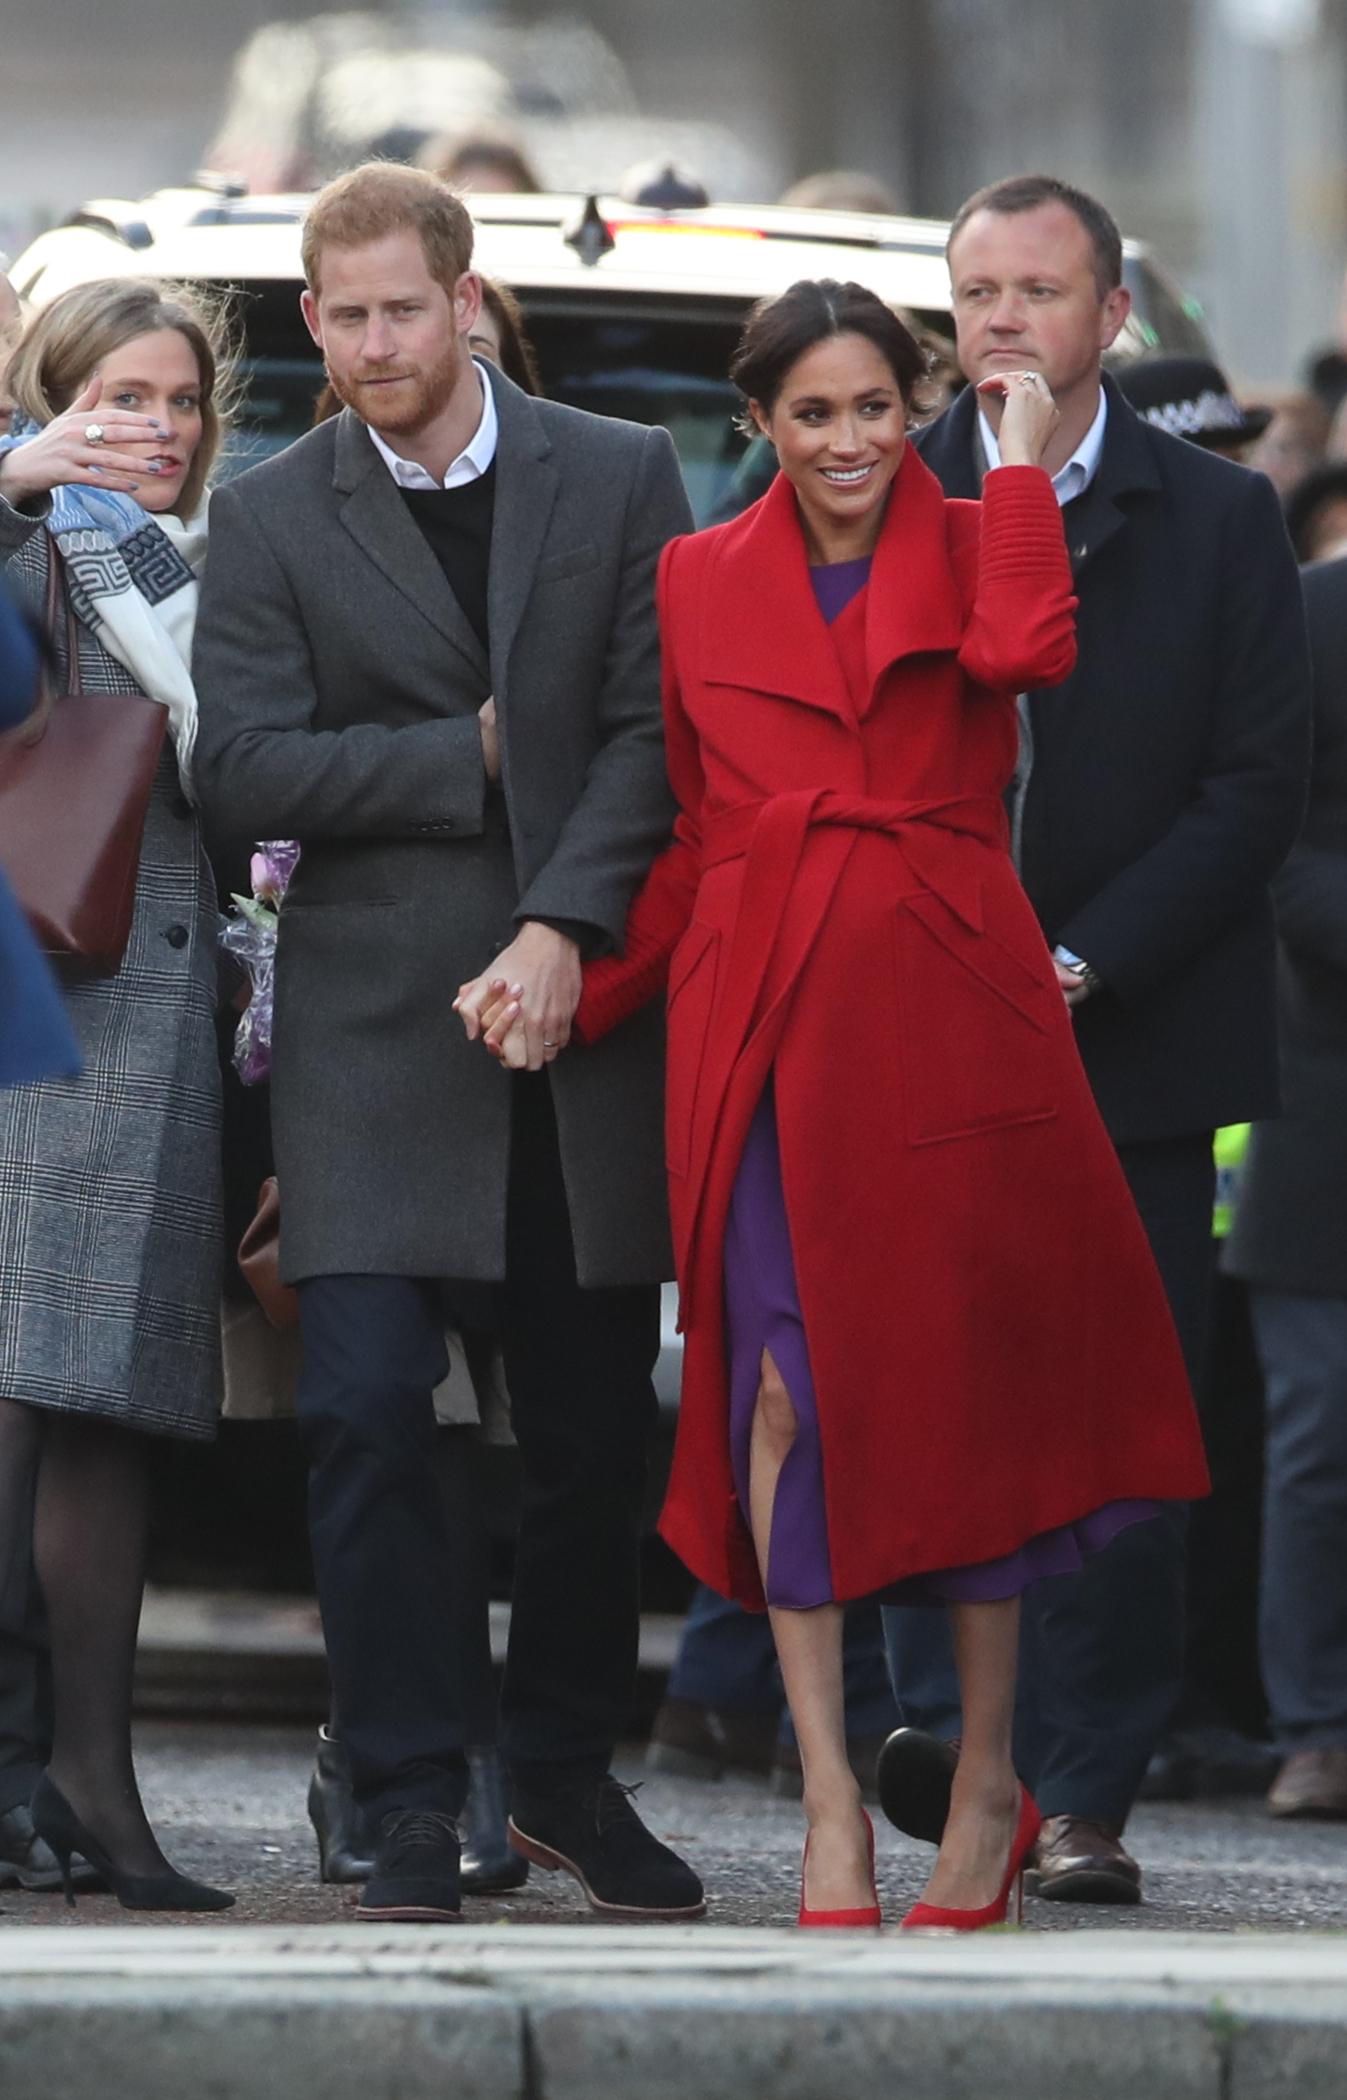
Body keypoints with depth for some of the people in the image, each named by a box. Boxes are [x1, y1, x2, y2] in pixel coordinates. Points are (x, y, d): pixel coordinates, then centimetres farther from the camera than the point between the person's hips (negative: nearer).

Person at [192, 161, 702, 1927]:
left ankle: (567, 1778, 22)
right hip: (375, 1029, -1)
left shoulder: (620, 480, 5)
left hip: (588, 1009, 1)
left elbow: (653, 734, -2)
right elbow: (247, 772, -4)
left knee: (597, 1430, 5)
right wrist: (471, 751, -9)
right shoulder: (272, 518, 4)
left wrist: (563, 929, -14)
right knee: (365, 1416, -10)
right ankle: (413, 1804, -3)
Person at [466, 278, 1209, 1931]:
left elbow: (1028, 648, -17)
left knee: (965, 1369, -1)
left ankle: (986, 1780, 10)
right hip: (765, 1016, 1)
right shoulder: (699, 583, 12)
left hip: (949, 1004, -1)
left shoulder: (969, 550, 8)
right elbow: (689, 844, 14)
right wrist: (573, 986, 3)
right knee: (787, 1380, -5)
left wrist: (1025, 460, -6)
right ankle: (829, 1797, -1)